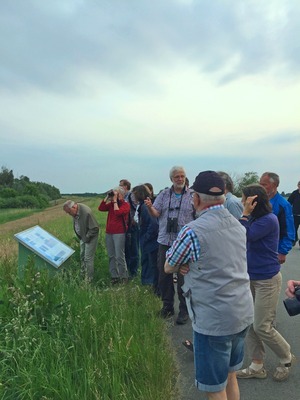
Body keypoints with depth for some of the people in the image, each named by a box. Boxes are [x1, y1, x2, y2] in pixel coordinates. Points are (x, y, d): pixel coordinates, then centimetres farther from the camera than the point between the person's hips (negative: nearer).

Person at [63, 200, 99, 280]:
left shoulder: (86, 212, -32)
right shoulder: (74, 211, -6)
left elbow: (95, 228, -26)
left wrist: (87, 237, -18)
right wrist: (80, 237, 8)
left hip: (90, 237, -8)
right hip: (82, 237, 8)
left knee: (88, 259, -3)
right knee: (82, 257, 18)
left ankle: (89, 278, 10)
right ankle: (83, 274, 33)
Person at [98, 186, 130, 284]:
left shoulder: (126, 205, -3)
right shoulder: (111, 204, 13)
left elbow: (117, 212, -19)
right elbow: (100, 208, 2)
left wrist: (115, 200, -10)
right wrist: (107, 197, 0)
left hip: (119, 233, -6)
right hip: (108, 233, 6)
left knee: (119, 256, -4)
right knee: (111, 256, 9)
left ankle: (123, 277, 7)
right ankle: (114, 276, 18)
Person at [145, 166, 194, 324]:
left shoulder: (192, 195, -1)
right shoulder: (163, 194, 6)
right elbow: (156, 213, 0)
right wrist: (150, 207, -20)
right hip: (165, 241, 3)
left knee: (183, 277, 5)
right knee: (164, 275, 12)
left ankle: (184, 310, 20)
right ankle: (167, 306, 30)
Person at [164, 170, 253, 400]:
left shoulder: (192, 231, -19)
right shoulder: (238, 226, 4)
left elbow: (168, 268, -4)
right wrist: (192, 264, -1)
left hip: (213, 320, -7)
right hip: (243, 314, 8)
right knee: (230, 376, 25)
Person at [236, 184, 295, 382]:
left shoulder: (269, 220, -20)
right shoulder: (256, 219, 5)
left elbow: (244, 237, -25)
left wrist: (245, 214, -22)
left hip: (267, 280, -8)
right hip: (251, 278, 8)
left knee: (262, 327, 3)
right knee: (250, 324, 11)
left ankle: (287, 358, 30)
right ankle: (257, 366, 26)